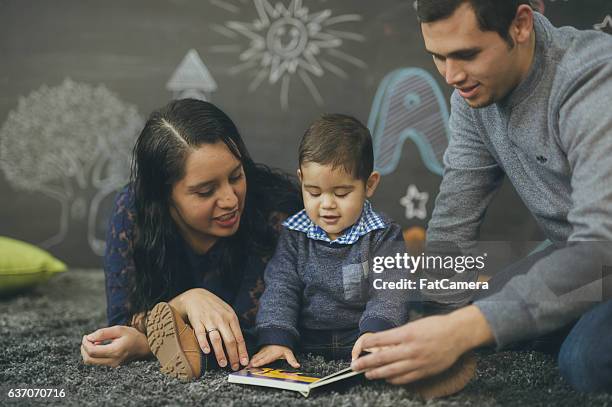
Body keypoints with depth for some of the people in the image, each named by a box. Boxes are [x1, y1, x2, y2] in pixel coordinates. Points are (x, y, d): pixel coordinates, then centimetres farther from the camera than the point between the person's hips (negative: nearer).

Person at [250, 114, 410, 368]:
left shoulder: (383, 236, -2)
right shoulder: (294, 235, 5)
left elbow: (390, 292, -11)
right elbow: (280, 289, 1)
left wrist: (374, 333, -32)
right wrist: (275, 339, -16)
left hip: (363, 351, -1)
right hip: (306, 353, 1)